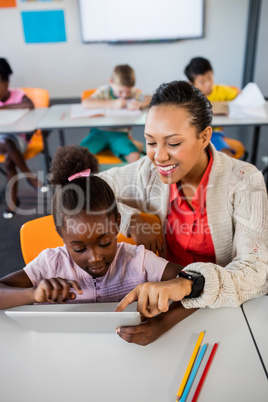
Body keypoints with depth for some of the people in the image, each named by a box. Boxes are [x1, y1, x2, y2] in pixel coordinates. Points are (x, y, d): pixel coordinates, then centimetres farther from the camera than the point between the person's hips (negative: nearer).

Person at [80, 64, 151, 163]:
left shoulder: (134, 93, 4)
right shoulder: (104, 91, -1)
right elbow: (85, 103, -17)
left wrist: (140, 104, -22)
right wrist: (112, 104, -20)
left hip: (120, 134, 0)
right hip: (100, 131, 0)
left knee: (135, 156, -29)